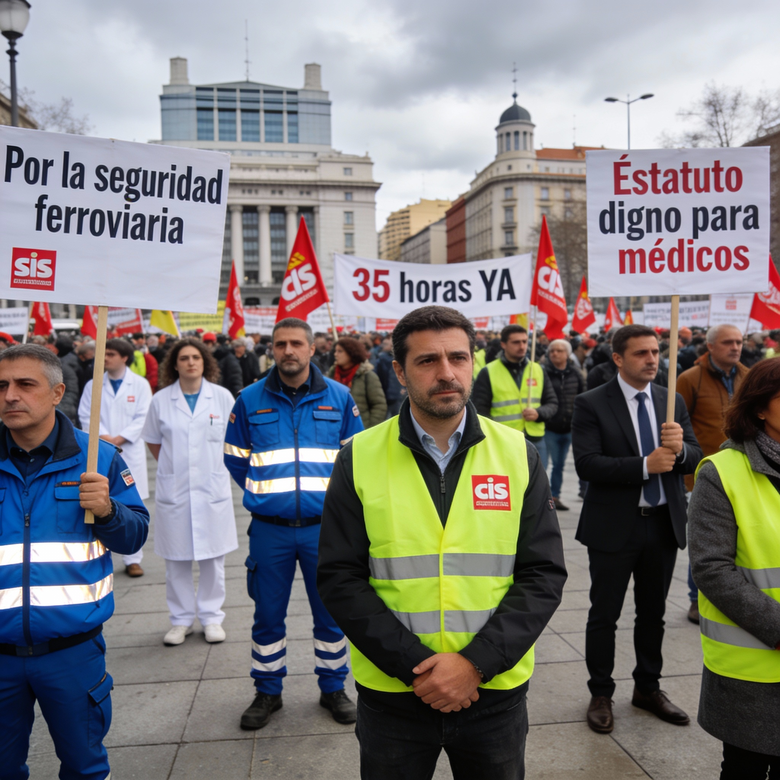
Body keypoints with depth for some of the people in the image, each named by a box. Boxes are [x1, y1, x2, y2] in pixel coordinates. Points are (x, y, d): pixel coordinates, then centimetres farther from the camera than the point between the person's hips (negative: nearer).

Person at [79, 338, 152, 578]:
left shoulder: (140, 384, 1)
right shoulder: (93, 385, 7)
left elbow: (142, 418, -4)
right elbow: (85, 416, 2)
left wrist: (118, 439, -12)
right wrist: (103, 437, -13)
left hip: (130, 452, -1)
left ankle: (133, 559, 11)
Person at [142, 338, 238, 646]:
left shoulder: (222, 397, -2)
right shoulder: (161, 400, 0)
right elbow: (153, 440, 13)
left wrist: (219, 467, 8)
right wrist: (172, 466, 7)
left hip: (212, 487, 0)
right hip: (173, 490, 0)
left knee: (213, 557, 7)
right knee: (176, 560, 8)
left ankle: (211, 617, 21)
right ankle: (181, 619, 23)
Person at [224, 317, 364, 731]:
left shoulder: (338, 397, 1)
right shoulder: (250, 400, 0)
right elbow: (235, 458, 12)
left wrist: (331, 495, 6)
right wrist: (262, 493, 8)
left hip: (323, 526, 0)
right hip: (269, 528, 0)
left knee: (331, 611, 10)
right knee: (267, 614, 11)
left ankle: (333, 688, 30)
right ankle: (268, 692, 30)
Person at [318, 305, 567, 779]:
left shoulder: (518, 455, -3)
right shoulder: (360, 458, -6)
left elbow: (544, 574, -4)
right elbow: (340, 578, -7)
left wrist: (476, 662, -14)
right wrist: (416, 666, -15)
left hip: (495, 689, 1)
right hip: (391, 690, -1)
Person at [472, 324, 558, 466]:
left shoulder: (538, 370, 10)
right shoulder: (488, 373, -2)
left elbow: (552, 403, 13)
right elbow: (481, 411, -4)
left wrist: (539, 413, -9)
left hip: (536, 443, 4)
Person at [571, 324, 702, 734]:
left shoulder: (673, 401, 6)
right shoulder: (591, 404, -10)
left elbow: (694, 458, 2)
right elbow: (586, 463, -20)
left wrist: (680, 448, -21)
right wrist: (644, 466, -26)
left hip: (664, 524, 5)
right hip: (614, 527, -5)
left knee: (653, 613, 18)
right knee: (604, 615, 8)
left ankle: (647, 688, 37)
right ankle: (600, 695, 25)